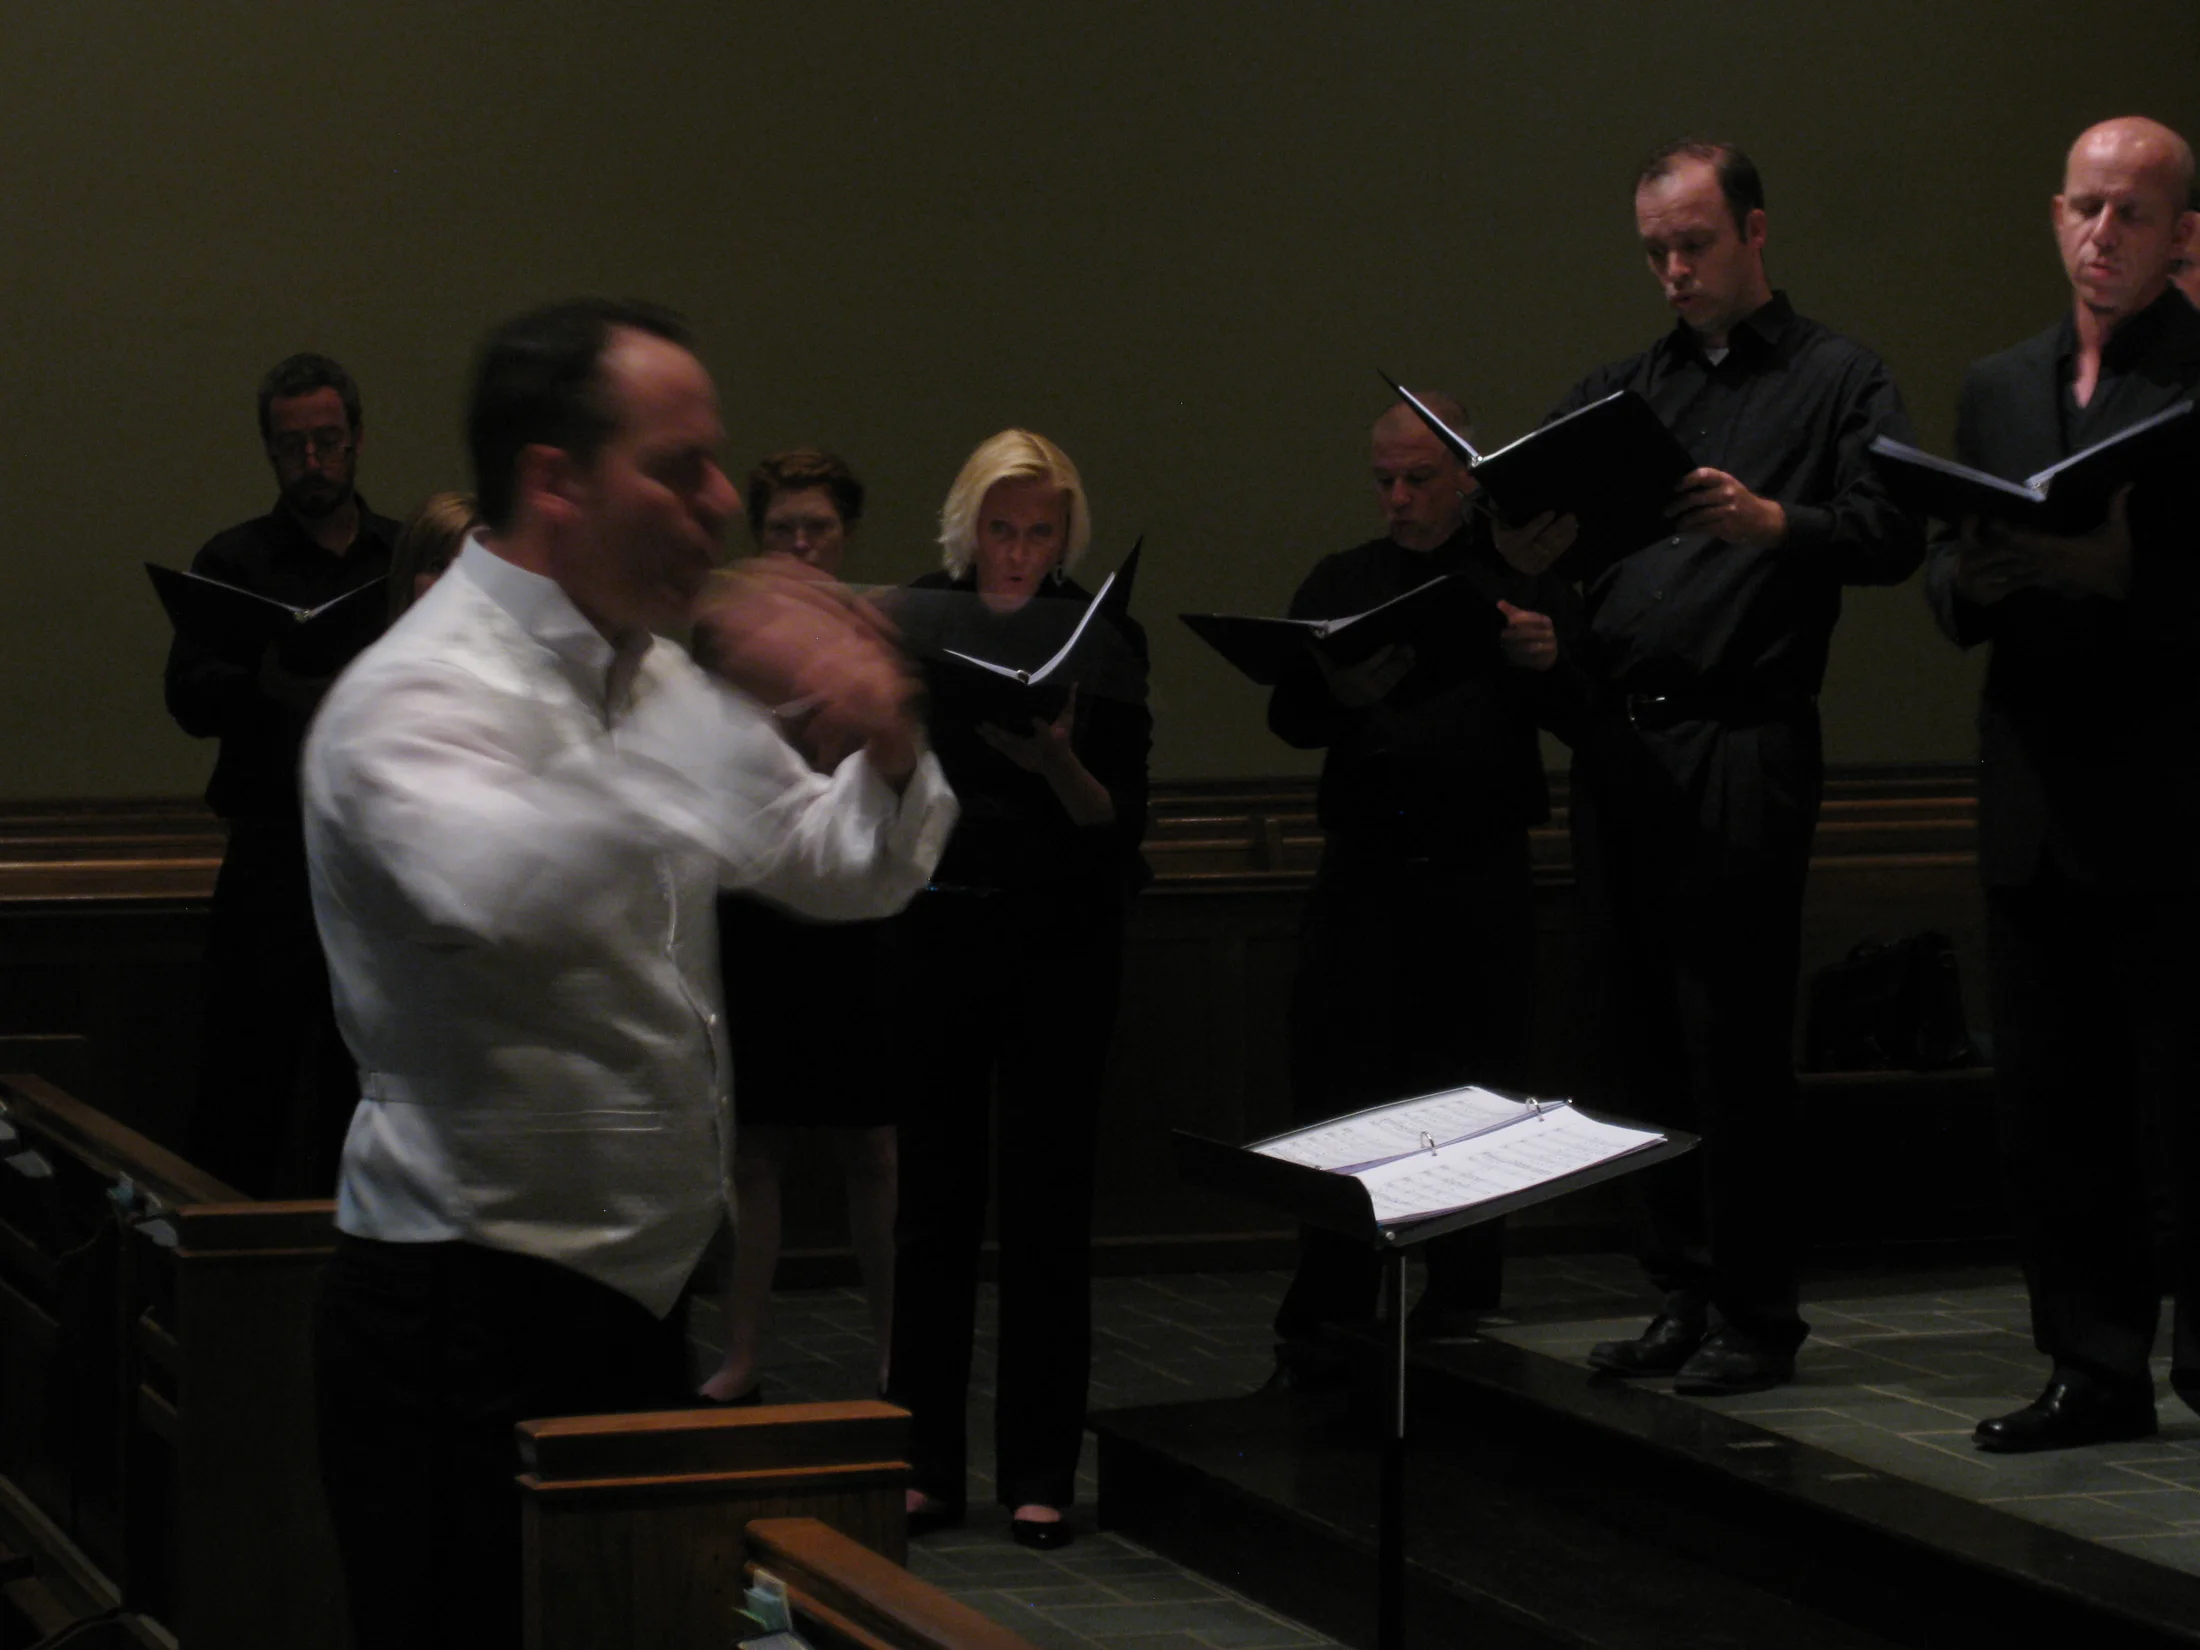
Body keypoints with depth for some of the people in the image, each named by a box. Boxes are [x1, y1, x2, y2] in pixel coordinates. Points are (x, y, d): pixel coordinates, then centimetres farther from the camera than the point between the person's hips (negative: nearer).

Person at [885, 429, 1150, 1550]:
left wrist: (1059, 765, -22)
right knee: (935, 1197, 2)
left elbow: (1118, 825, -3)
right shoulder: (912, 625, 5)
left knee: (1045, 1205, 0)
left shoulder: (1100, 640, 2)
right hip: (935, 939, 1)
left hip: (1062, 942, -1)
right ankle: (925, 1465, 9)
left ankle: (1038, 1476, 6)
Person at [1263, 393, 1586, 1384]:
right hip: (1363, 877, 1)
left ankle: (1460, 1318, 13)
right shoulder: (1342, 583, 13)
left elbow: (1582, 718, 0)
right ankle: (1322, 1331, 1)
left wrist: (1551, 664, -21)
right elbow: (1287, 720, 6)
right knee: (1338, 1097, -4)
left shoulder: (1522, 579, 7)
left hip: (1481, 882, -1)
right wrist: (1340, 695, -16)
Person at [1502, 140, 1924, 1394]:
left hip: (1743, 748, -5)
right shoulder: (1619, 392, 20)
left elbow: (1895, 534, -9)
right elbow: (1551, 528, 15)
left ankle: (1757, 1316, -1)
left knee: (1733, 1038, -7)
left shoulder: (1837, 381, 4)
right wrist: (1528, 556, -9)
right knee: (1647, 1040, 6)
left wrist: (1774, 521, -25)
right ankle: (1685, 1299, 14)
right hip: (1621, 751, 6)